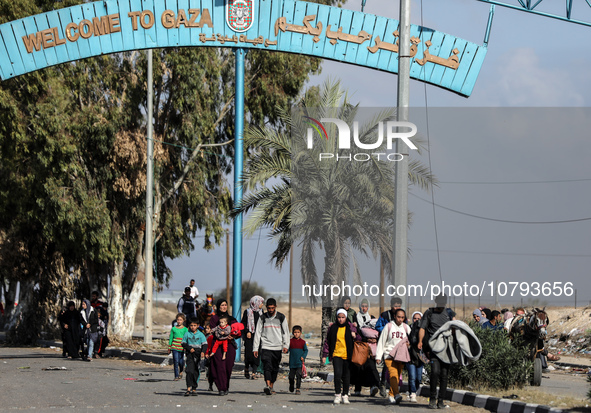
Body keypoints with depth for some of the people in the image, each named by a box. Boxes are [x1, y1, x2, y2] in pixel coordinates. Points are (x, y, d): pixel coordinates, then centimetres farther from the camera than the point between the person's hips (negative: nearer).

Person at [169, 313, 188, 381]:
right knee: (176, 362, -6)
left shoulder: (185, 329, 5)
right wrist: (169, 348, 12)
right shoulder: (173, 329, 9)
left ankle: (181, 371, 28)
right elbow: (170, 339, 13)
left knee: (181, 362, -3)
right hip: (175, 347, 1)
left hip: (182, 348, -1)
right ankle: (176, 376, 0)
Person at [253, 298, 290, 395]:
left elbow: (286, 332, 9)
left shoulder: (281, 318, 6)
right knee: (267, 366, -17)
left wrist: (286, 345, -3)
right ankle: (267, 385, -30)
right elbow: (258, 333, 8)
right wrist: (255, 348, 4)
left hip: (277, 347, 1)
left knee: (275, 368, 6)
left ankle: (271, 387, 18)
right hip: (266, 347, -1)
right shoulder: (263, 318, 6)